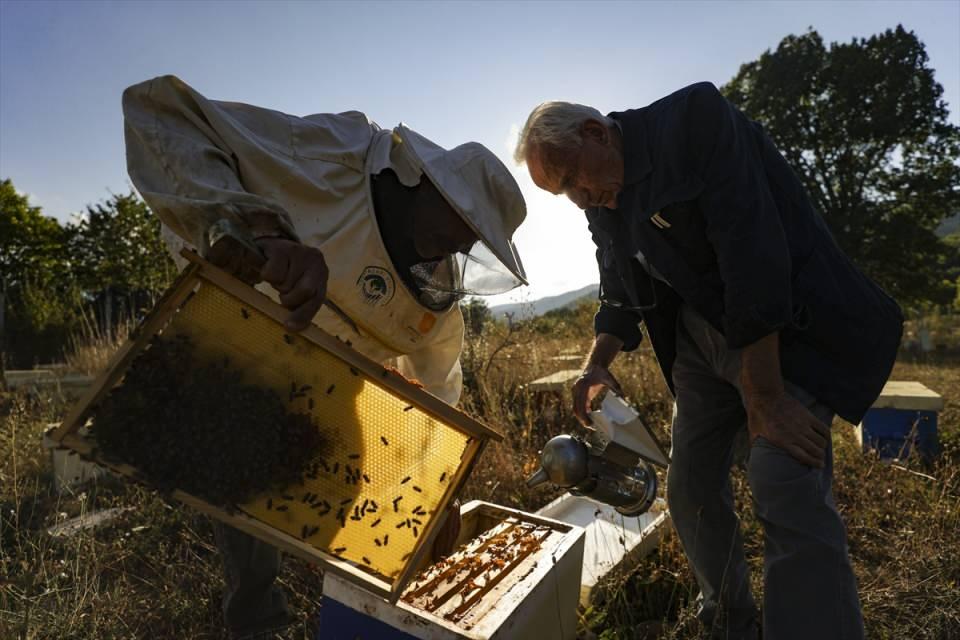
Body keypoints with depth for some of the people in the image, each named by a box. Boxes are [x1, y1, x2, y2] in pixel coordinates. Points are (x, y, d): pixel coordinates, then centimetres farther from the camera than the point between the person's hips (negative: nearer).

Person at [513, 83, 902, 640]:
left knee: (788, 497, -21)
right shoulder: (602, 202, 3)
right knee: (691, 490, 9)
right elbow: (620, 295, 11)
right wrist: (599, 364, -9)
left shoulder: (694, 120, -19)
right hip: (701, 338, 7)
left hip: (785, 329, -7)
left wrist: (764, 399, -26)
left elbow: (752, 252, -26)